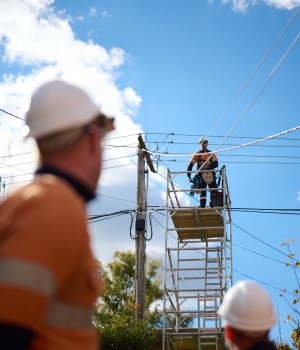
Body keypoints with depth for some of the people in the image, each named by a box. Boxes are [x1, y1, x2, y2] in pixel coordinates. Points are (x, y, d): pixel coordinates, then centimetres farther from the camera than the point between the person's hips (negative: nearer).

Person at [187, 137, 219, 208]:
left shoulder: (212, 154, 11)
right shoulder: (197, 154, 11)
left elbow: (216, 164, -4)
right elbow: (190, 165, 8)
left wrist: (207, 168, -22)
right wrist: (189, 176, -4)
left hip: (210, 175, 1)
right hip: (201, 175, -1)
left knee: (214, 191, -7)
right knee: (202, 192, -13)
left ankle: (213, 206, 3)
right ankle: (202, 207, -18)